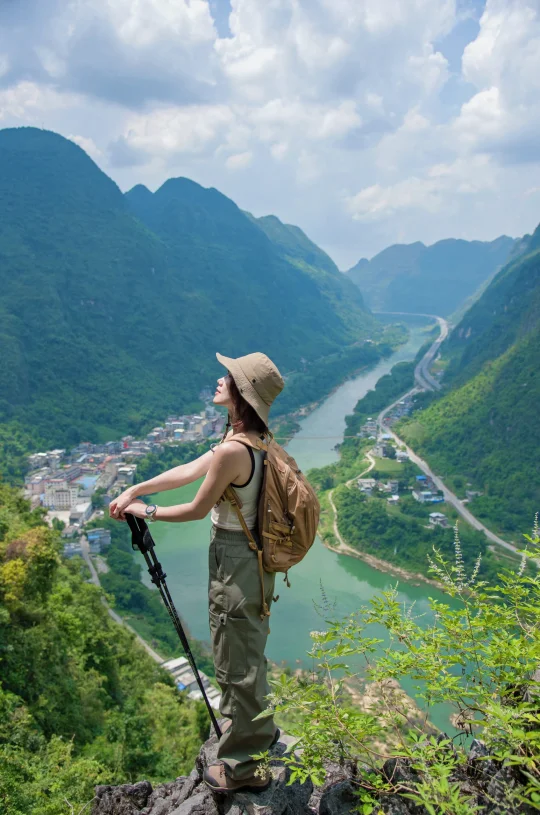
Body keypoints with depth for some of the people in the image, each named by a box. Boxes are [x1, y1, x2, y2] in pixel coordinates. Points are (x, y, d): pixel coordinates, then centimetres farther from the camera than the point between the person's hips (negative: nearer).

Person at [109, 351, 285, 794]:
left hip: (236, 565, -10)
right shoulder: (255, 439, 2)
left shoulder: (232, 450, -28)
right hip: (256, 560, 10)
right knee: (248, 653, 28)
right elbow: (189, 470, 7)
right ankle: (260, 729, 49)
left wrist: (146, 511, 1)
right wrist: (134, 489, 8)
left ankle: (241, 766, 27)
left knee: (236, 663, 8)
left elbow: (197, 509, -16)